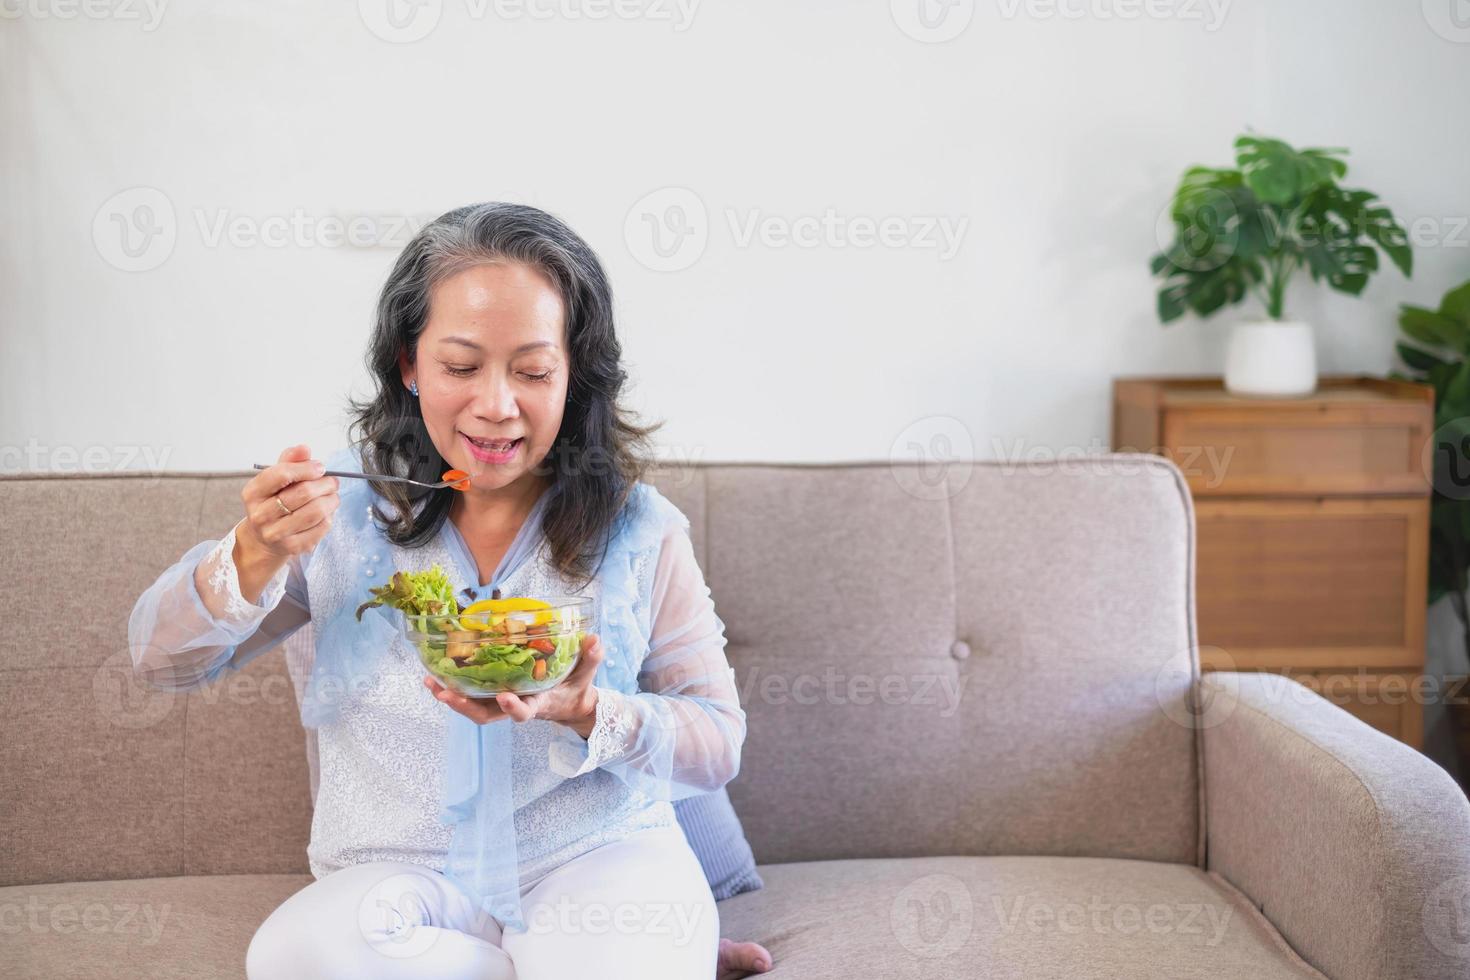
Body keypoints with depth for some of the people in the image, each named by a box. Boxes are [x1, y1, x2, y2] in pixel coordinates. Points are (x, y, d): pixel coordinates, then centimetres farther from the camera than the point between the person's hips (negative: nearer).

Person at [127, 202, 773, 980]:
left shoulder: (640, 531, -3)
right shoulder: (343, 508, -1)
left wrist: (587, 714, -21)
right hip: (406, 876, 3)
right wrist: (255, 557, -19)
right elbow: (163, 662, 2)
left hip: (599, 854, -3)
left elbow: (718, 744, 0)